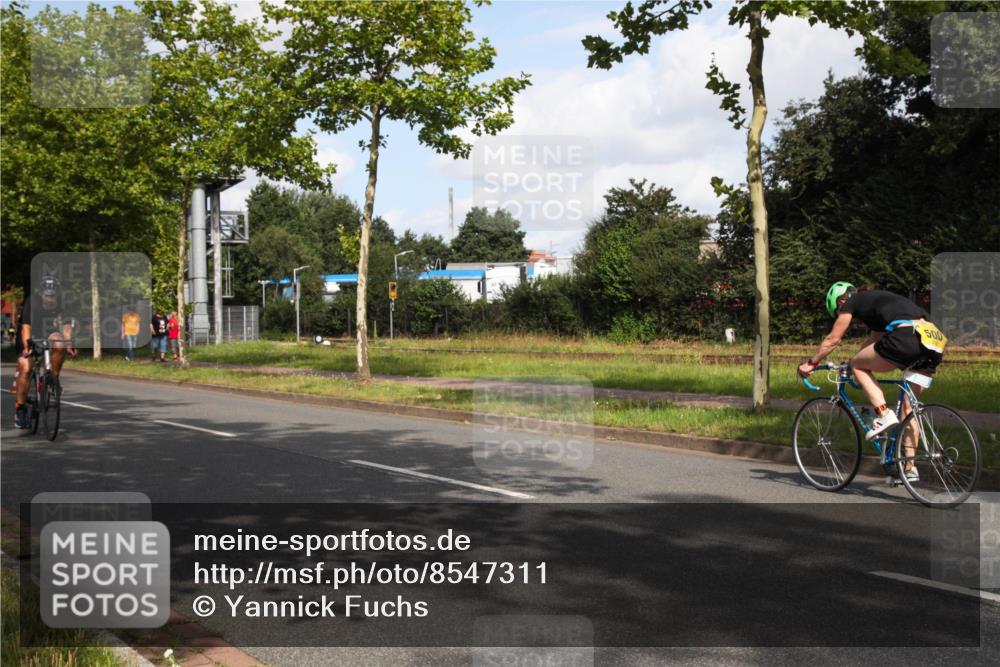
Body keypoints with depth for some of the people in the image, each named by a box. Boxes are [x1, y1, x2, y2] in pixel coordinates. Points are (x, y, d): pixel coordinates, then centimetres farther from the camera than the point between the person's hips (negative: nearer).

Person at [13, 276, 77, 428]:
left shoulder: (61, 303, -19)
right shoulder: (31, 302, -26)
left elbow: (66, 326, -23)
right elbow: (26, 328, -34)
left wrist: (70, 344, -38)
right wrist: (26, 346, -49)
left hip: (48, 333, 2)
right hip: (29, 337, -2)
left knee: (60, 344, -31)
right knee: (25, 368, -17)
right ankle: (20, 408, -6)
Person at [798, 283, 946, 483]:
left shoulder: (852, 302, 15)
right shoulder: (876, 301, 37)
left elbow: (832, 340, 19)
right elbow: (873, 341, 47)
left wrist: (811, 363, 30)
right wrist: (852, 362, 56)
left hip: (907, 336, -8)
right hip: (935, 342, 8)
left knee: (858, 366, 12)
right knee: (908, 405, 16)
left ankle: (884, 415, -5)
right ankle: (909, 467, 13)